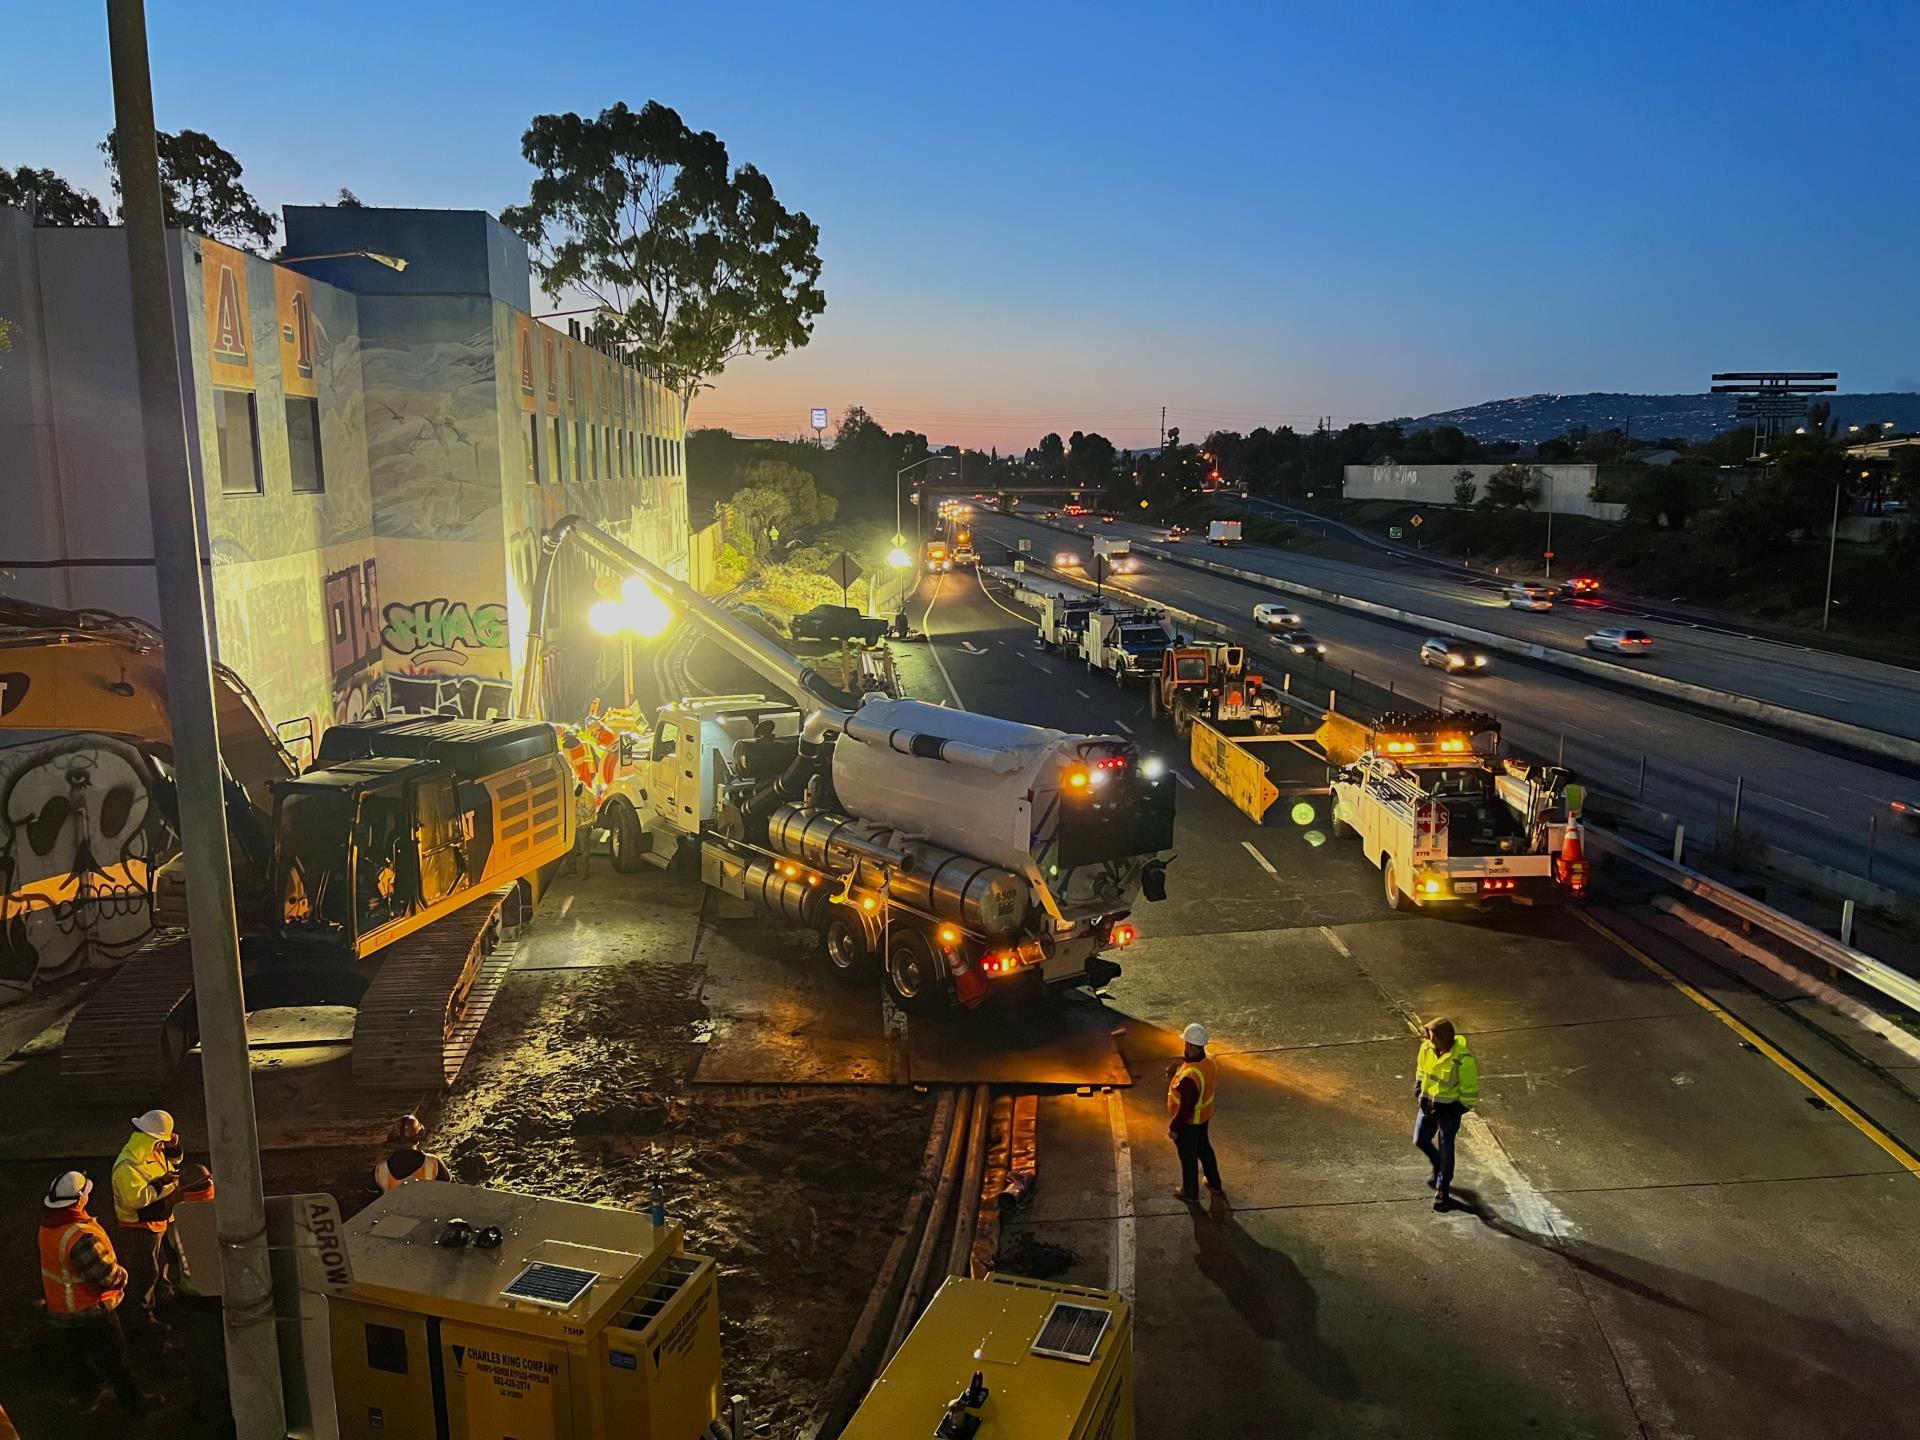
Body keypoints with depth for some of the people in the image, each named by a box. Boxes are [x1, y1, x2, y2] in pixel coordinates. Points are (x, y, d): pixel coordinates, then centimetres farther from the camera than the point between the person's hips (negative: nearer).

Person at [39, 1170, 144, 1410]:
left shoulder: (48, 1225, -7)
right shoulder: (81, 1236, -36)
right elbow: (107, 1275, -30)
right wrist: (122, 1277, -8)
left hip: (61, 1307, 8)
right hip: (89, 1309, -8)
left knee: (79, 1351, 25)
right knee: (114, 1356, 9)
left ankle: (89, 1395, 43)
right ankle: (132, 1400, 23)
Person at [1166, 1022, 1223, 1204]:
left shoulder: (1189, 1077, -39)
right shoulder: (1208, 1062, -12)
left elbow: (1185, 1109, -30)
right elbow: (1214, 1084, 7)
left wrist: (1173, 1128, -16)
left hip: (1188, 1122, -8)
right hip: (1203, 1117, 8)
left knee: (1188, 1157, 15)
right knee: (1204, 1149, 28)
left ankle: (1190, 1193, 35)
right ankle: (1214, 1184, 47)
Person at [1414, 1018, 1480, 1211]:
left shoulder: (1462, 1059, -27)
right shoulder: (1427, 1048, -10)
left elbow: (1470, 1090, -16)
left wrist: (1458, 1110, -16)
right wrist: (1419, 1091, 2)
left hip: (1449, 1107, -6)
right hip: (1428, 1103, 6)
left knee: (1445, 1149, 5)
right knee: (1420, 1141, 14)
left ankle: (1442, 1189, 23)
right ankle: (1439, 1168, 43)